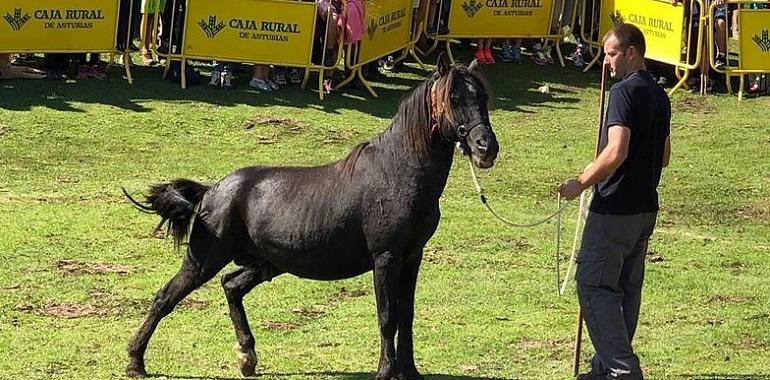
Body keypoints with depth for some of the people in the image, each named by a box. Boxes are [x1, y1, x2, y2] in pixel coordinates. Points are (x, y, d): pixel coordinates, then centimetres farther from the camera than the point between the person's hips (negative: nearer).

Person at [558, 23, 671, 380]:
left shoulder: (625, 91, -16)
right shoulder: (659, 95, 12)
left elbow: (616, 152, -26)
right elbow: (664, 156, 21)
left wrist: (581, 183, -17)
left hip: (615, 208, -10)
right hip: (646, 206, 10)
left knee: (594, 285, -7)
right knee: (627, 288, 14)